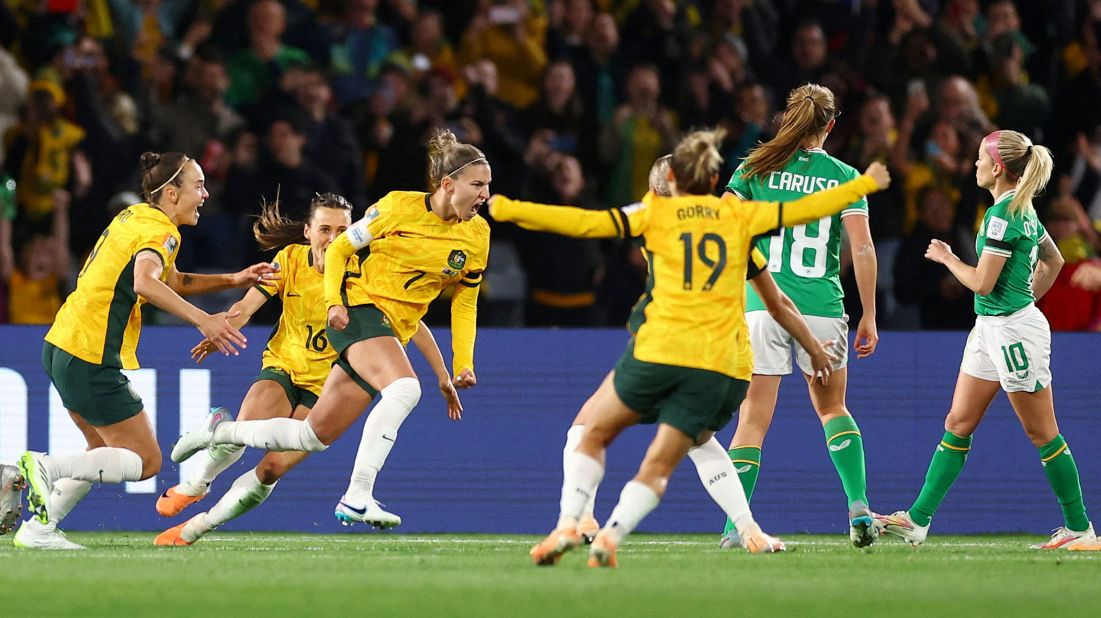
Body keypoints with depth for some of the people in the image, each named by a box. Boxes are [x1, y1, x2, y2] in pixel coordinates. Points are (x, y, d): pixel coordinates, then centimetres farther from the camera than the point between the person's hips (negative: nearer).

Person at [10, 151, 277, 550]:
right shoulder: (160, 231, -12)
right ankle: (46, 467, -15)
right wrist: (202, 320, -38)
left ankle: (38, 528, 14)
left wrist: (235, 280, 23)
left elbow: (171, 282, 30)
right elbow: (145, 283, -33)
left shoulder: (135, 217, 16)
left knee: (105, 452, 21)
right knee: (145, 461, -3)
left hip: (60, 347, 9)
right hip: (91, 360, -9)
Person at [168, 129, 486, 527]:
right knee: (404, 388, -34)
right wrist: (334, 302, -15)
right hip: (358, 310, -6)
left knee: (315, 436, 6)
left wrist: (463, 365, 2)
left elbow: (464, 302, 13)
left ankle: (222, 432, 27)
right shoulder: (400, 207, -9)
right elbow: (338, 249, 0)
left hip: (390, 332, 6)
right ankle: (357, 498, -36)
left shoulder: (477, 235, 5)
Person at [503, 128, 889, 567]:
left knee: (594, 434, 15)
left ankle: (567, 525, -2)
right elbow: (802, 211, 18)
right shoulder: (738, 215, 12)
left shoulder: (655, 212, 7)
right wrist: (864, 185, 32)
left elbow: (584, 222, 0)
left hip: (660, 348, -2)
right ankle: (610, 536, -12)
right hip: (722, 364, 2)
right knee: (658, 465, 11)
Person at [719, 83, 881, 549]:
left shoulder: (756, 168, 4)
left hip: (763, 306, -1)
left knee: (754, 419, 2)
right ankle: (859, 504, 4)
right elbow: (862, 249, -2)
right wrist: (868, 317, 5)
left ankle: (734, 527, -6)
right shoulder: (843, 176, 3)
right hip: (822, 309, 1)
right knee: (832, 409, 20)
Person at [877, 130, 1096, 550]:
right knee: (958, 424, 7)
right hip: (990, 328, 10)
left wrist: (947, 258, -4)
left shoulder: (1003, 214, -19)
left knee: (1042, 433, 0)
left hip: (1013, 329, -10)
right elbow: (1054, 260, 23)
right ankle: (917, 520, 6)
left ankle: (1079, 528, 9)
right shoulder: (1021, 209, 10)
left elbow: (982, 282, -19)